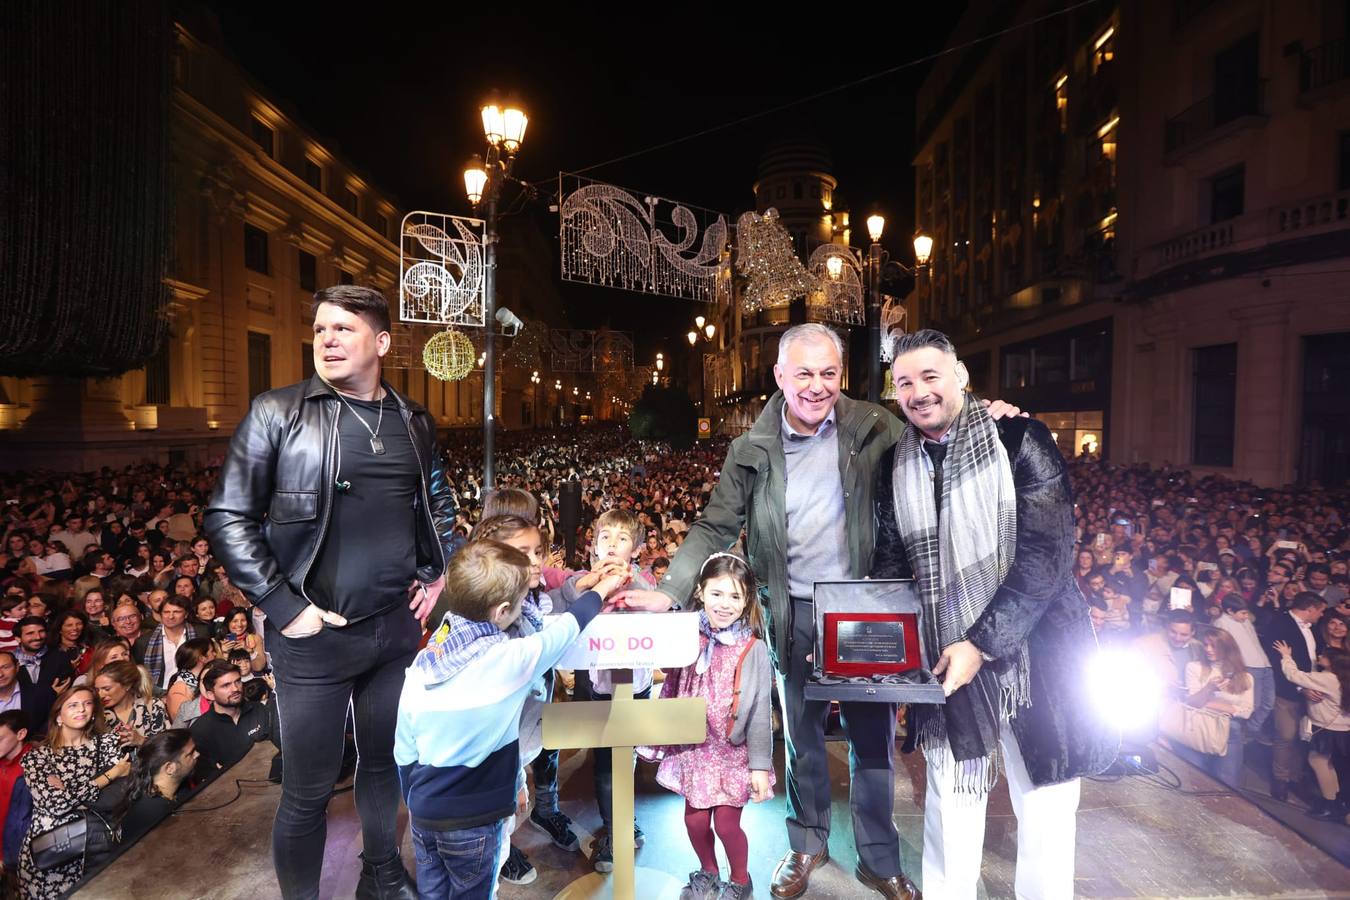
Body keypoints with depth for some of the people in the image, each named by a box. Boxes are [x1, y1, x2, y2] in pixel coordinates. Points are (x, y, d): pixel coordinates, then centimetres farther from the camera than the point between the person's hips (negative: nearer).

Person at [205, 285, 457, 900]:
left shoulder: (414, 422, 5)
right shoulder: (277, 413, -7)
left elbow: (439, 505, 18)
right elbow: (228, 518, -8)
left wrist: (438, 574, 6)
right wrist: (285, 607, -13)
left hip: (398, 626, 4)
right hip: (314, 635, -3)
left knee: (386, 763, 21)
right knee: (308, 789, 9)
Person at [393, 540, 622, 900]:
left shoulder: (421, 665, -6)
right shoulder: (513, 658, -21)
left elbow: (404, 752, 3)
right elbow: (567, 626, -4)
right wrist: (602, 588, 13)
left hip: (424, 813, 5)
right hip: (475, 819, -4)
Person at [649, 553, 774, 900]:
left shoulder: (752, 649, -16)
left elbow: (760, 710, -11)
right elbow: (671, 689, 3)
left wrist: (760, 765, -9)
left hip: (732, 751, -3)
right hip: (693, 747, 3)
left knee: (727, 823, 6)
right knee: (695, 819, 13)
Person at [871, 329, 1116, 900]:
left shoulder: (1018, 440, -9)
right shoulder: (896, 466, 4)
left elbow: (1047, 556, -15)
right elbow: (891, 567, 9)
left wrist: (980, 642, -18)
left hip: (1032, 654, -3)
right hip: (944, 660, 3)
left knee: (1043, 808, 11)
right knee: (951, 803, 15)